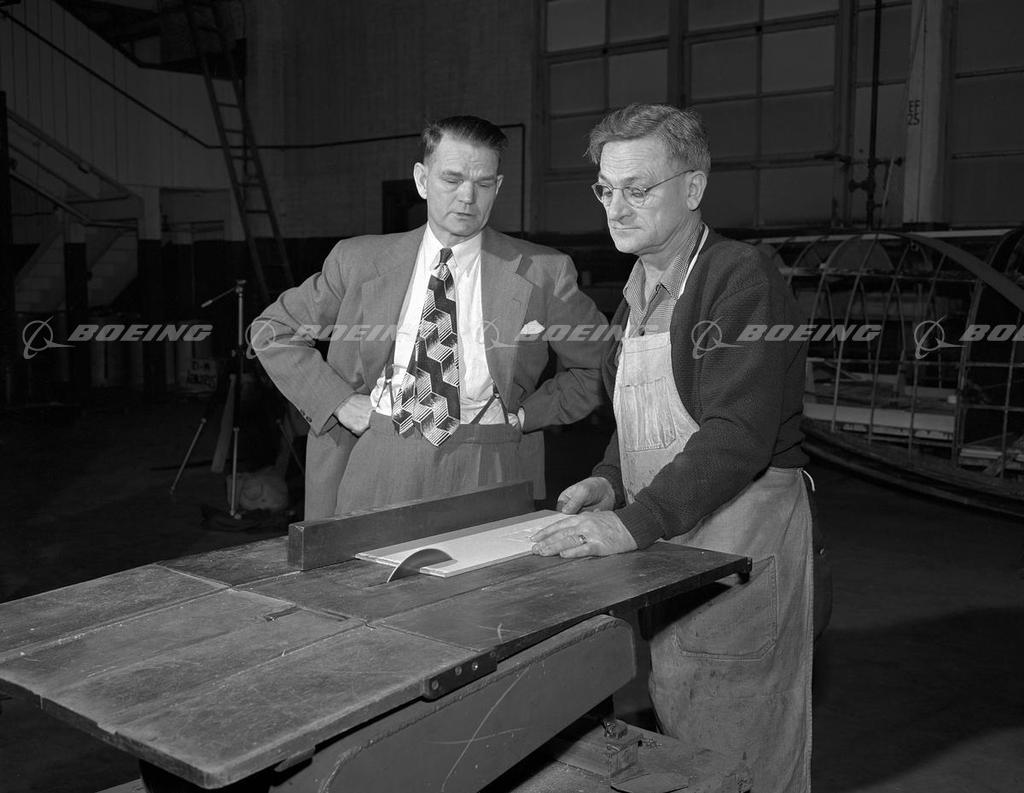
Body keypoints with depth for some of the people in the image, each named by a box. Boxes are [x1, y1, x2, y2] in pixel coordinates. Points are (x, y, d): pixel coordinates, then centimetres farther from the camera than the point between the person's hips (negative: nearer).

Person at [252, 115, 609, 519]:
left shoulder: (543, 273, 1)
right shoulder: (358, 262, 4)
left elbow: (599, 364, 10)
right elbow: (270, 330, 12)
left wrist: (528, 414, -1)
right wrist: (339, 402, 0)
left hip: (486, 475, 0)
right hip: (375, 469, 1)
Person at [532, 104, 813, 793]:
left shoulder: (742, 281, -14)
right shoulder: (639, 292, 14)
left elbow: (738, 435, -24)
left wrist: (633, 524, -29)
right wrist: (608, 482, 3)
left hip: (741, 536, -8)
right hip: (660, 539, 8)